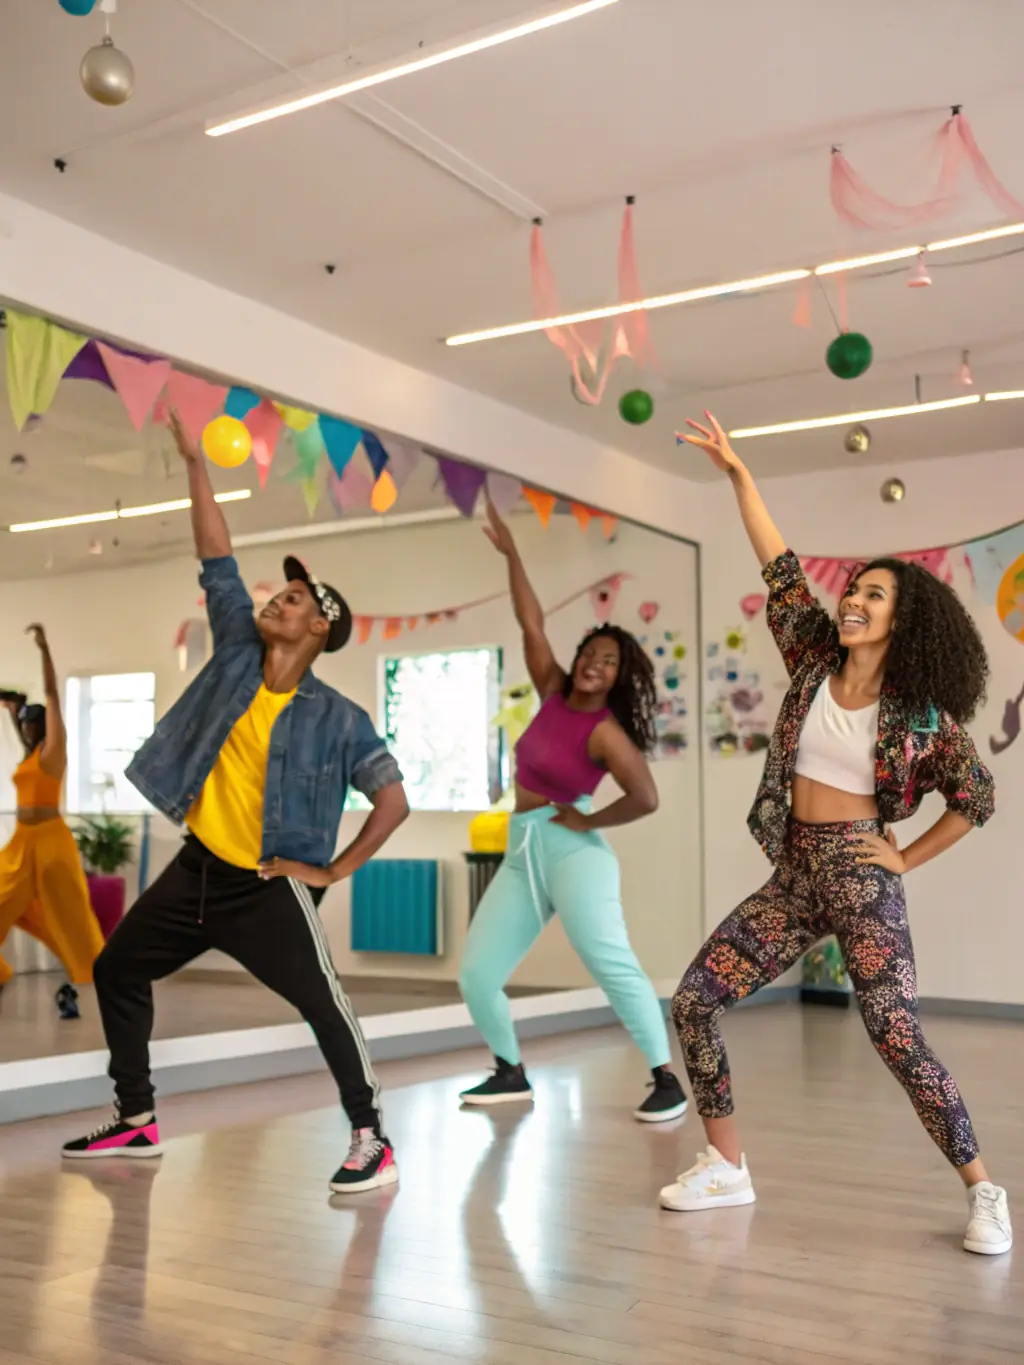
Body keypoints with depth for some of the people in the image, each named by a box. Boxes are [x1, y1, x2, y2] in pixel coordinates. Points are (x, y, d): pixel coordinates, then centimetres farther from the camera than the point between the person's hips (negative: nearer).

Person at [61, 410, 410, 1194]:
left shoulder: (337, 718, -12)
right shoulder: (238, 653, 1)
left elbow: (394, 800, -11)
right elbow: (217, 562, -2)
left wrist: (335, 871, -11)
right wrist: (195, 460, -6)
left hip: (269, 886, -6)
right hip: (198, 868, 6)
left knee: (324, 1007, -11)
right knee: (117, 970, 15)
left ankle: (372, 1144, 4)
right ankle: (137, 1122, 28)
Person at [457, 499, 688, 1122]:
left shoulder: (605, 730, -10)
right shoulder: (553, 693, 9)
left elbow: (646, 798, -20)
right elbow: (532, 623, 13)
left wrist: (589, 821, -10)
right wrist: (511, 553, 14)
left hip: (572, 850, -7)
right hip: (523, 854, 7)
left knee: (611, 963, -18)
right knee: (476, 974, 4)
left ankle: (669, 1082, -12)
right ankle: (512, 1073, 21)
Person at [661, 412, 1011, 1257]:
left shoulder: (922, 715, -5)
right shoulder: (815, 664, 3)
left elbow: (979, 800, 5)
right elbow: (781, 569, 2)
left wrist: (905, 861, 0)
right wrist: (737, 473, 2)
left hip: (860, 877, -5)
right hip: (794, 876, 5)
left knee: (897, 1039, -9)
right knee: (694, 1001, -1)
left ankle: (984, 1192, 11)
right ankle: (727, 1167, 13)